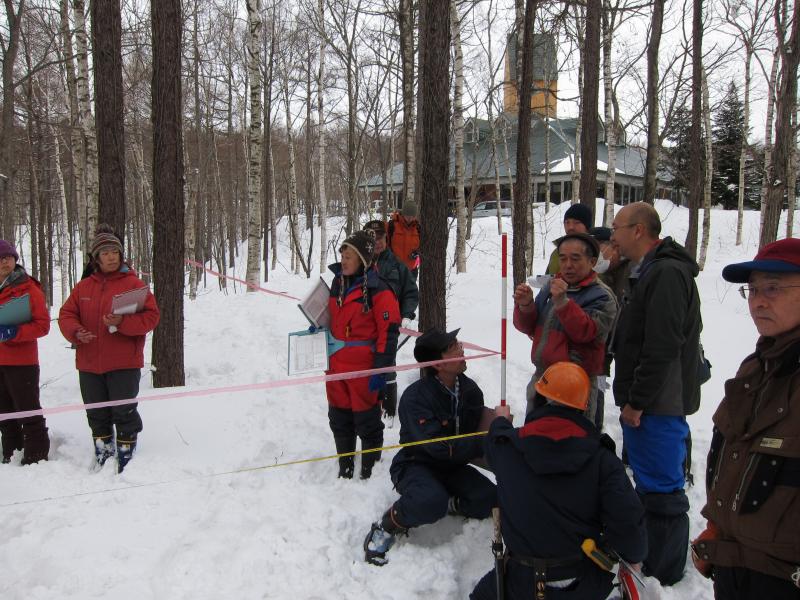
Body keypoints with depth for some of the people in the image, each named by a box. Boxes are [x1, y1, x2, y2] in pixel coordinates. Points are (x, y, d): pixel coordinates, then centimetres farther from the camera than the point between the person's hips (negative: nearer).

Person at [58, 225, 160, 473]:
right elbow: (66, 314, 10)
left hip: (124, 363, -5)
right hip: (89, 364, 5)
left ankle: (126, 453, 17)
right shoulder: (83, 286, 9)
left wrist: (122, 322, -24)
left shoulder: (133, 283, -5)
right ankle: (103, 454, 30)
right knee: (96, 413, 15)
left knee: (124, 412, 2)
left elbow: (151, 316, -10)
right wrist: (75, 332, -11)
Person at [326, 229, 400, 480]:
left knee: (366, 421, 5)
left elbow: (389, 332, -14)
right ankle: (345, 468, 32)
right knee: (339, 419, 15)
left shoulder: (377, 290, -14)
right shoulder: (338, 282, 8)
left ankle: (370, 469, 22)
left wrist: (381, 369, -17)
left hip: (362, 367, -7)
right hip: (336, 364, 7)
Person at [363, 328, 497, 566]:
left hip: (452, 466, 6)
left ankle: (449, 504, 14)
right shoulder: (415, 397, -25)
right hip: (416, 465, -6)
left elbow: (478, 430, 2)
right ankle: (386, 528, -9)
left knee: (489, 501, -16)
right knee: (431, 502, -36)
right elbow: (440, 447, -31)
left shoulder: (469, 389, -5)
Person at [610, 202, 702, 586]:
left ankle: (663, 572, 14)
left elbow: (662, 348, -24)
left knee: (661, 489, 1)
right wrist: (630, 398, 17)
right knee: (648, 482, 21)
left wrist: (636, 401, -19)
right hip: (643, 402, 11)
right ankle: (647, 556, 36)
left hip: (658, 405, -11)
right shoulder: (648, 271, 16)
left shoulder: (667, 273, -19)